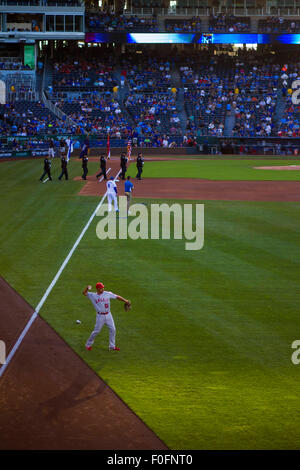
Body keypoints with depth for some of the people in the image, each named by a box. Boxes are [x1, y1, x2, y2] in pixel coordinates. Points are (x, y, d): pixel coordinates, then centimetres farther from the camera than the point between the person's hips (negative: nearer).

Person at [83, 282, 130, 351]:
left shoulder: (108, 294, 1)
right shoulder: (93, 296, -2)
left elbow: (117, 297, 2)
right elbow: (84, 293, -6)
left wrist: (125, 300, -8)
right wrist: (87, 288, -27)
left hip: (108, 315, 3)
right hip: (100, 316, -3)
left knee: (112, 329, 3)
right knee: (96, 331, 0)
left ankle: (112, 346, 14)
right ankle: (88, 345, 18)